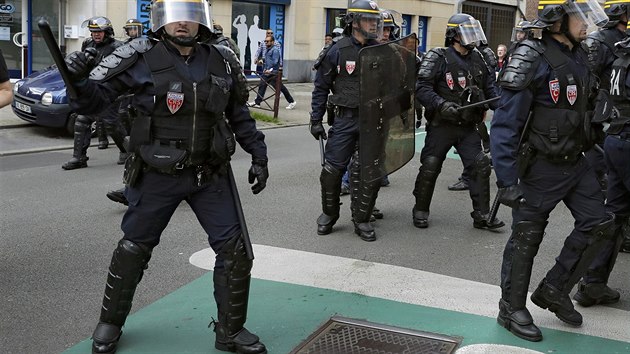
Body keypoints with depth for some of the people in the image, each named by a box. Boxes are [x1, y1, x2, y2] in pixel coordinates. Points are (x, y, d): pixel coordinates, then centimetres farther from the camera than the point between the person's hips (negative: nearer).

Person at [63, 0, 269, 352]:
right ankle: (110, 323, 34)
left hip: (212, 174, 3)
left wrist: (259, 155, 11)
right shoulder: (142, 59, -11)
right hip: (158, 175, -3)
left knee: (236, 250, 4)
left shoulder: (221, 61, -1)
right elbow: (94, 100, -9)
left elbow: (239, 114, 12)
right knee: (134, 249, 11)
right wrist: (78, 79, -30)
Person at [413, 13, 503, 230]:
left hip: (468, 126, 5)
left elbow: (489, 88, 16)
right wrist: (442, 105, -28)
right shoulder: (438, 58, -10)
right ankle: (420, 211, 19)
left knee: (481, 165, -1)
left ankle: (482, 215, 8)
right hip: (441, 125, -5)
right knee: (430, 167, 1)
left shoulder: (477, 60, 10)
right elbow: (422, 88, -16)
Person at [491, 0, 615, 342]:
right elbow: (505, 124, -21)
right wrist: (507, 181, -23)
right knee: (526, 238, 4)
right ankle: (511, 308, 21)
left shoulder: (578, 56, 4)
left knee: (598, 224, 9)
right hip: (542, 167, -8)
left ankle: (554, 290, 24)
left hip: (576, 162, 8)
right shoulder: (534, 60, -20)